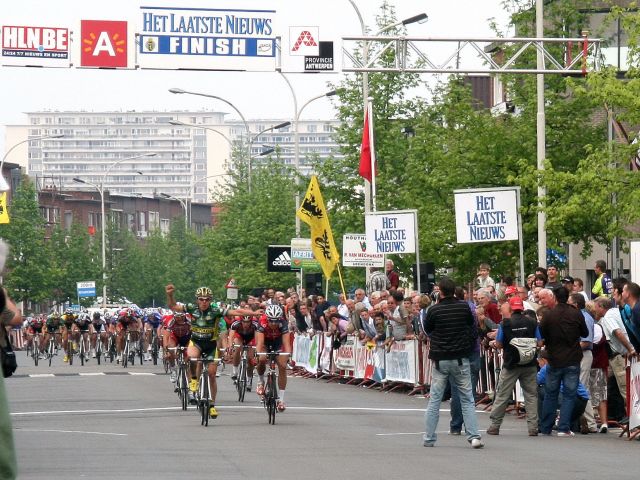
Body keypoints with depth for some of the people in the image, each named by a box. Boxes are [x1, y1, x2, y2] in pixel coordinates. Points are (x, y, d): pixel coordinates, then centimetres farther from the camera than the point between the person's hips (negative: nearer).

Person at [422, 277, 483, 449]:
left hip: (440, 360, -1)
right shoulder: (464, 307, -4)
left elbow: (427, 330, 6)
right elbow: (471, 325, 13)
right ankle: (474, 436, -5)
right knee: (467, 399, 4)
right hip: (461, 359, 1)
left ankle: (429, 438, 10)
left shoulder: (434, 310, -9)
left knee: (434, 400, 7)